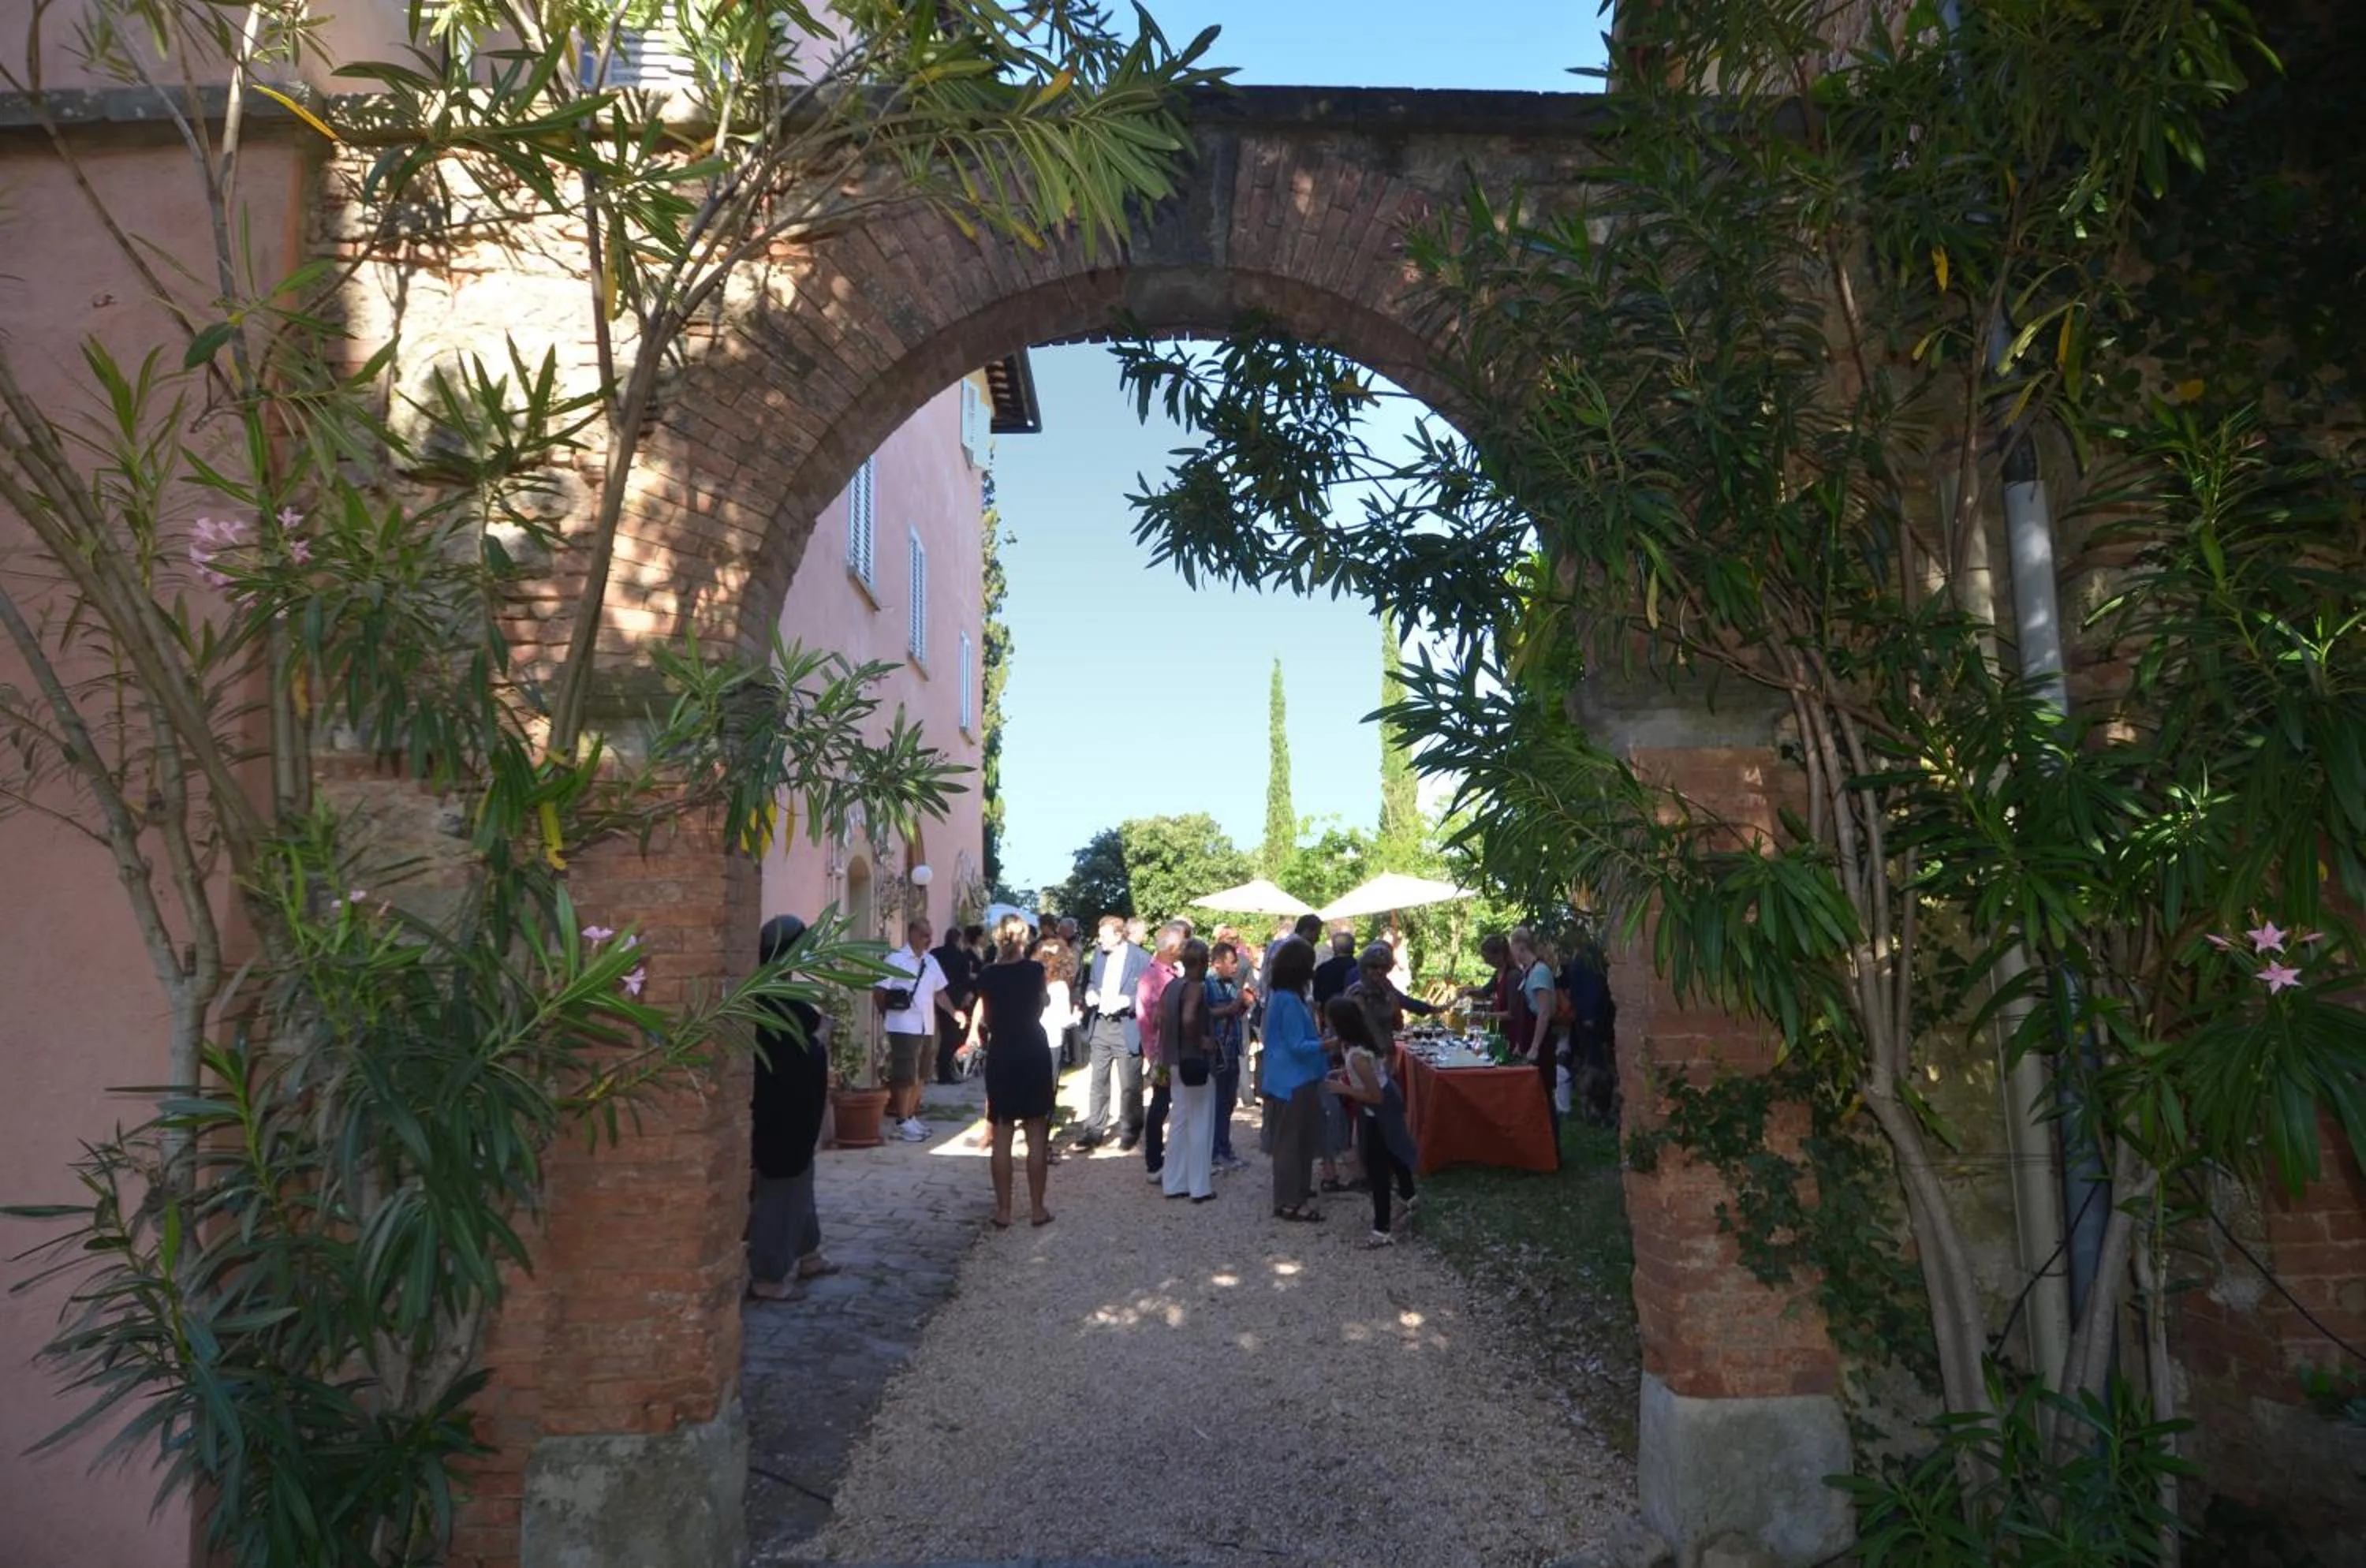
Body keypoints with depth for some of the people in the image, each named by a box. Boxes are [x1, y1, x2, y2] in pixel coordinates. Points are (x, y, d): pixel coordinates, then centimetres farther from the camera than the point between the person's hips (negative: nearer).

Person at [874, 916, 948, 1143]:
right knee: (906, 1076, -3)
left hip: (926, 1028, 7)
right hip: (904, 1028, -7)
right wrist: (891, 1013, 0)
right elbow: (878, 991, -9)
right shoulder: (896, 959, -10)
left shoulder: (931, 961, 10)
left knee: (919, 1075, 12)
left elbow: (938, 992, 17)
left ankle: (911, 1117, 23)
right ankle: (902, 1122, 4)